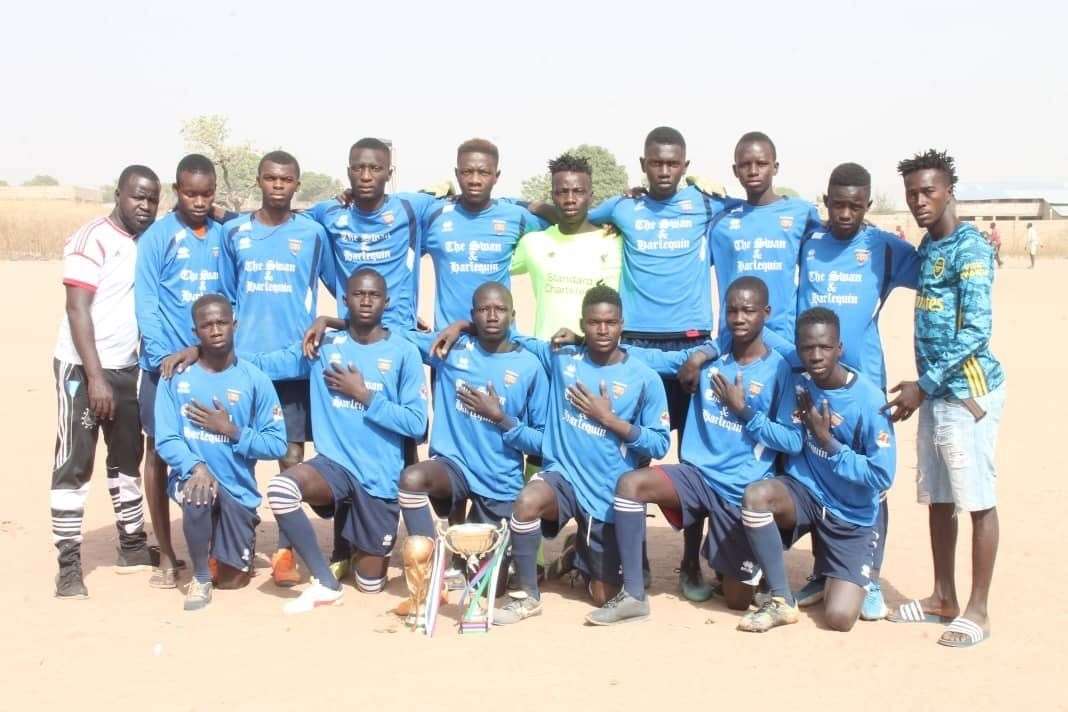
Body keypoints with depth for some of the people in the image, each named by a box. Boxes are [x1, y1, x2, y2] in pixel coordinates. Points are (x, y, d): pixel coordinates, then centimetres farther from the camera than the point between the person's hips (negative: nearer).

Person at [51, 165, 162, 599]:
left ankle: (133, 546, 27)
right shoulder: (92, 240, -12)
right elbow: (77, 309, -17)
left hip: (127, 368, 7)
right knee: (74, 464, -5)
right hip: (82, 367, -7)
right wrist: (95, 376, -21)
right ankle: (69, 563, -2)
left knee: (128, 458, 15)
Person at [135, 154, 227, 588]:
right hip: (166, 361, -3)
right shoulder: (157, 237, -5)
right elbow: (146, 303, -9)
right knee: (160, 452, 5)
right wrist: (163, 357, -16)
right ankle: (166, 555, 13)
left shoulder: (223, 236, 6)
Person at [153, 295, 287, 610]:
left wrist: (231, 431, -17)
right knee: (197, 491, -37)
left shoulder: (255, 380, -6)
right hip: (194, 474, 0)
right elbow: (166, 441, -10)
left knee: (232, 580, 1)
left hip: (238, 490, 1)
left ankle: (239, 542, 39)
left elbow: (277, 445, -6)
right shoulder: (176, 377, -5)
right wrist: (196, 467, -28)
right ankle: (200, 577, -11)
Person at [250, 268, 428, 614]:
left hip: (380, 476, -1)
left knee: (371, 584, 5)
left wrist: (364, 395, -13)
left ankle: (370, 547, 44)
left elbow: (416, 424, -8)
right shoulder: (323, 345, 3)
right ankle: (326, 582, -14)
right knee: (281, 486, -34)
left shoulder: (404, 352, -4)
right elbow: (263, 364, 4)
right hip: (334, 463, 1)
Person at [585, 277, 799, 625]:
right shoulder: (711, 355, 5)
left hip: (743, 491, -3)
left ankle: (748, 563, 37)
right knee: (629, 484, -27)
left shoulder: (778, 370, -6)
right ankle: (633, 595, -20)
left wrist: (743, 410, -14)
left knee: (738, 601, 1)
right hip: (698, 473, 3)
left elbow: (792, 441, -9)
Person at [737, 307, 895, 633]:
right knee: (756, 494, -33)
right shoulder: (798, 386, -6)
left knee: (839, 618, -17)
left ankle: (833, 578, 22)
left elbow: (882, 477, -18)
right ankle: (781, 600, -16)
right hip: (803, 492, 3)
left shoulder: (869, 401, -19)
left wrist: (828, 442, -19)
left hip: (851, 518, -3)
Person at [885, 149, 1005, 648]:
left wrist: (922, 385, -17)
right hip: (937, 391, 9)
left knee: (978, 500, -1)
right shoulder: (927, 248, 13)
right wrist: (925, 387, 16)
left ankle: (977, 610, 6)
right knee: (938, 498, 13)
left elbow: (976, 331, -19)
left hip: (969, 390, -9)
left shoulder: (969, 248, -13)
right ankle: (943, 597, 24)